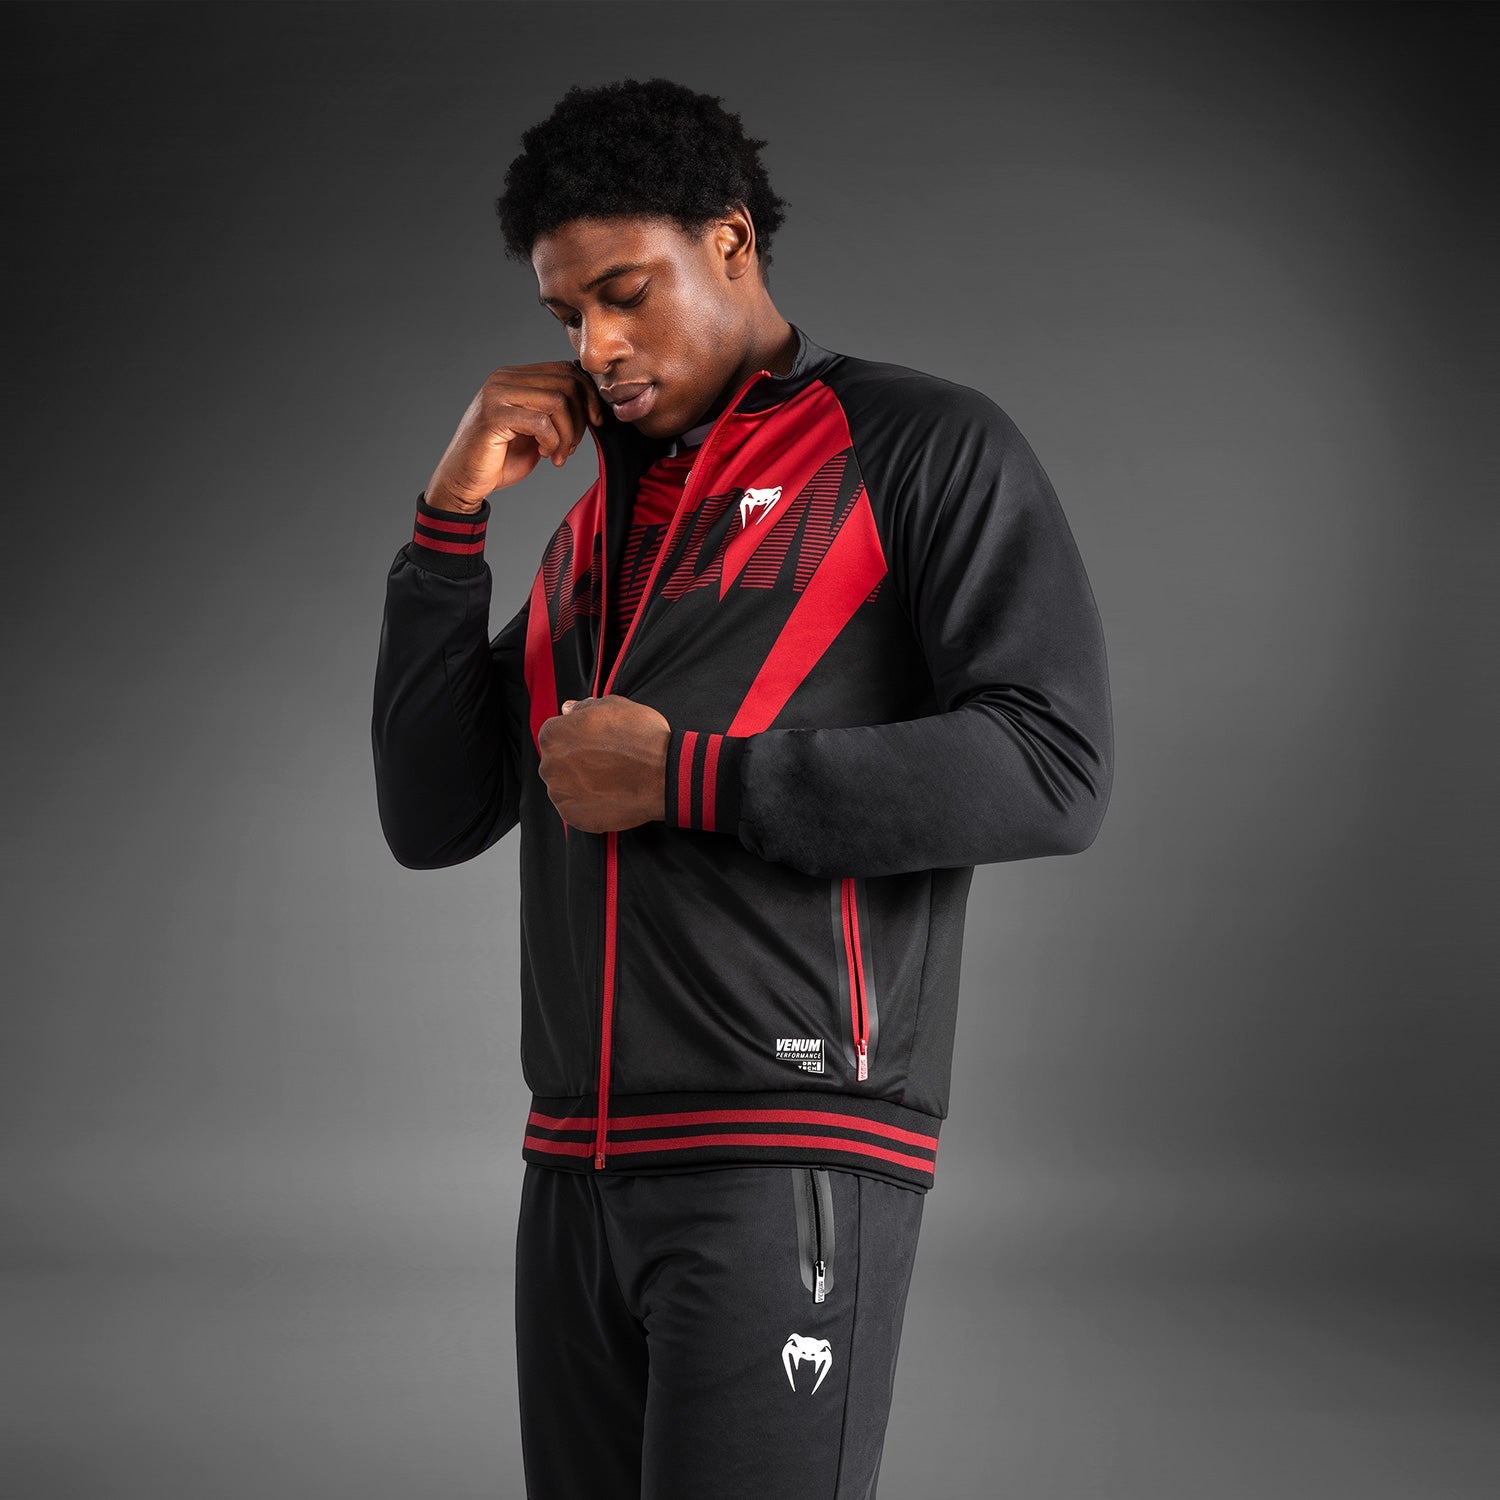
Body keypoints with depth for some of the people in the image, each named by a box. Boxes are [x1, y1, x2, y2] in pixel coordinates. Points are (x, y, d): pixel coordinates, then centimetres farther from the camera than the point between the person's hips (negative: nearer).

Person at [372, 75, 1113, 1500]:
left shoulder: (922, 447, 1)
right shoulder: (597, 525, 20)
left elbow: (1052, 769, -11)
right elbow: (429, 819, 16)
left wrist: (684, 777, -12)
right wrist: (454, 514, 7)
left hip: (789, 1160, -6)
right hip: (579, 1168, 7)